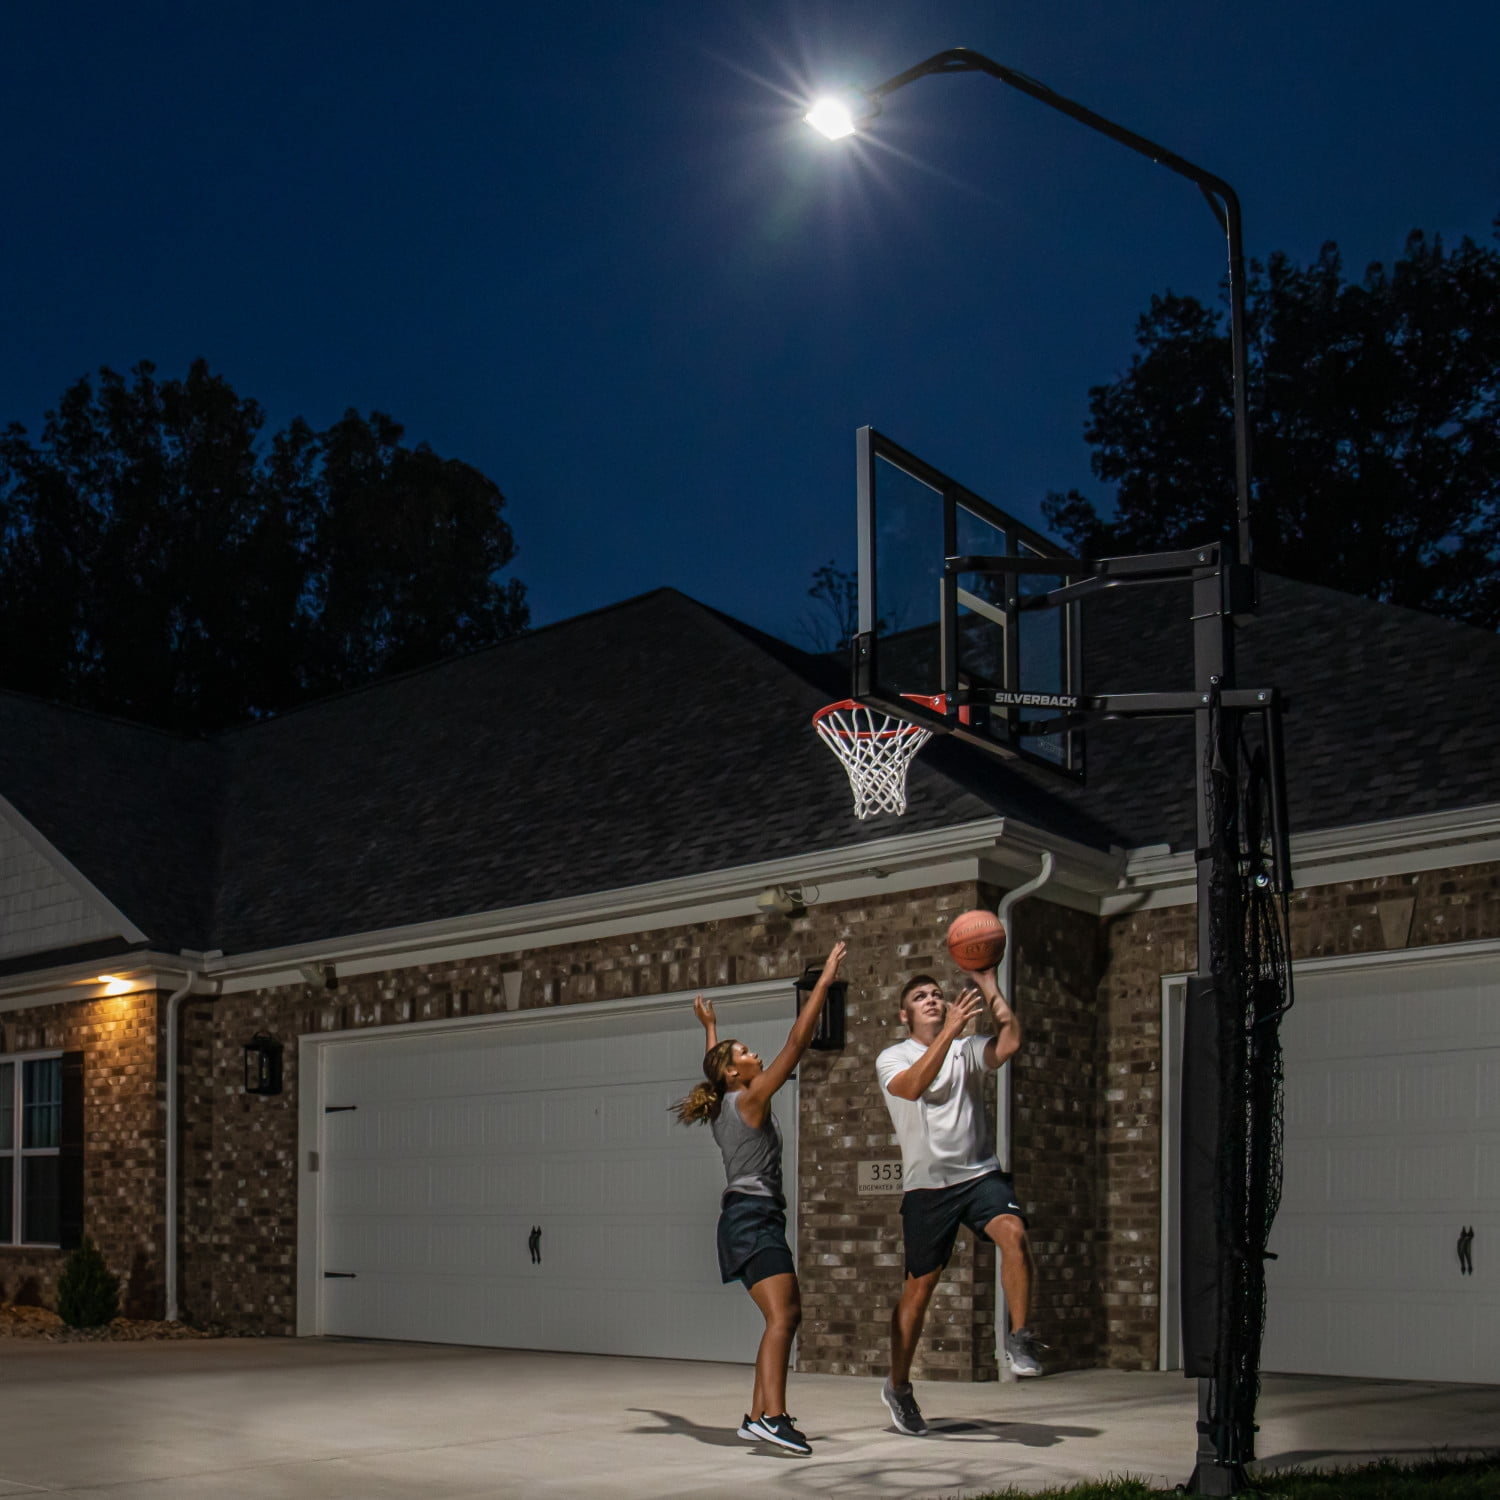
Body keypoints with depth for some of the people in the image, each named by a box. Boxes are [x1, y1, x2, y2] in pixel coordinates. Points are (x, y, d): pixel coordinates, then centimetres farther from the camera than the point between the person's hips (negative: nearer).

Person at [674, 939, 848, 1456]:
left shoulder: (723, 1106, 15)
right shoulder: (750, 1099, -7)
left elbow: (711, 1067, 39)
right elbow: (797, 1041, -11)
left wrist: (709, 1026, 54)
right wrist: (825, 980, -9)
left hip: (744, 1218, 10)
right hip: (754, 1216, -10)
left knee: (786, 1316, 10)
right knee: (782, 1316, -22)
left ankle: (758, 1417, 7)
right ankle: (772, 1416, -35)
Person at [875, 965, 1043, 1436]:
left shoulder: (967, 1049, 9)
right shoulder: (892, 1058, 3)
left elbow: (1009, 1043, -13)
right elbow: (914, 1086, -21)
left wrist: (988, 987, -14)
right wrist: (950, 1031, -28)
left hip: (980, 1173, 1)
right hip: (927, 1184, -1)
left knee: (1013, 1232, -29)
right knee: (918, 1287, 5)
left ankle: (1019, 1338, -16)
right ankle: (898, 1387, 22)